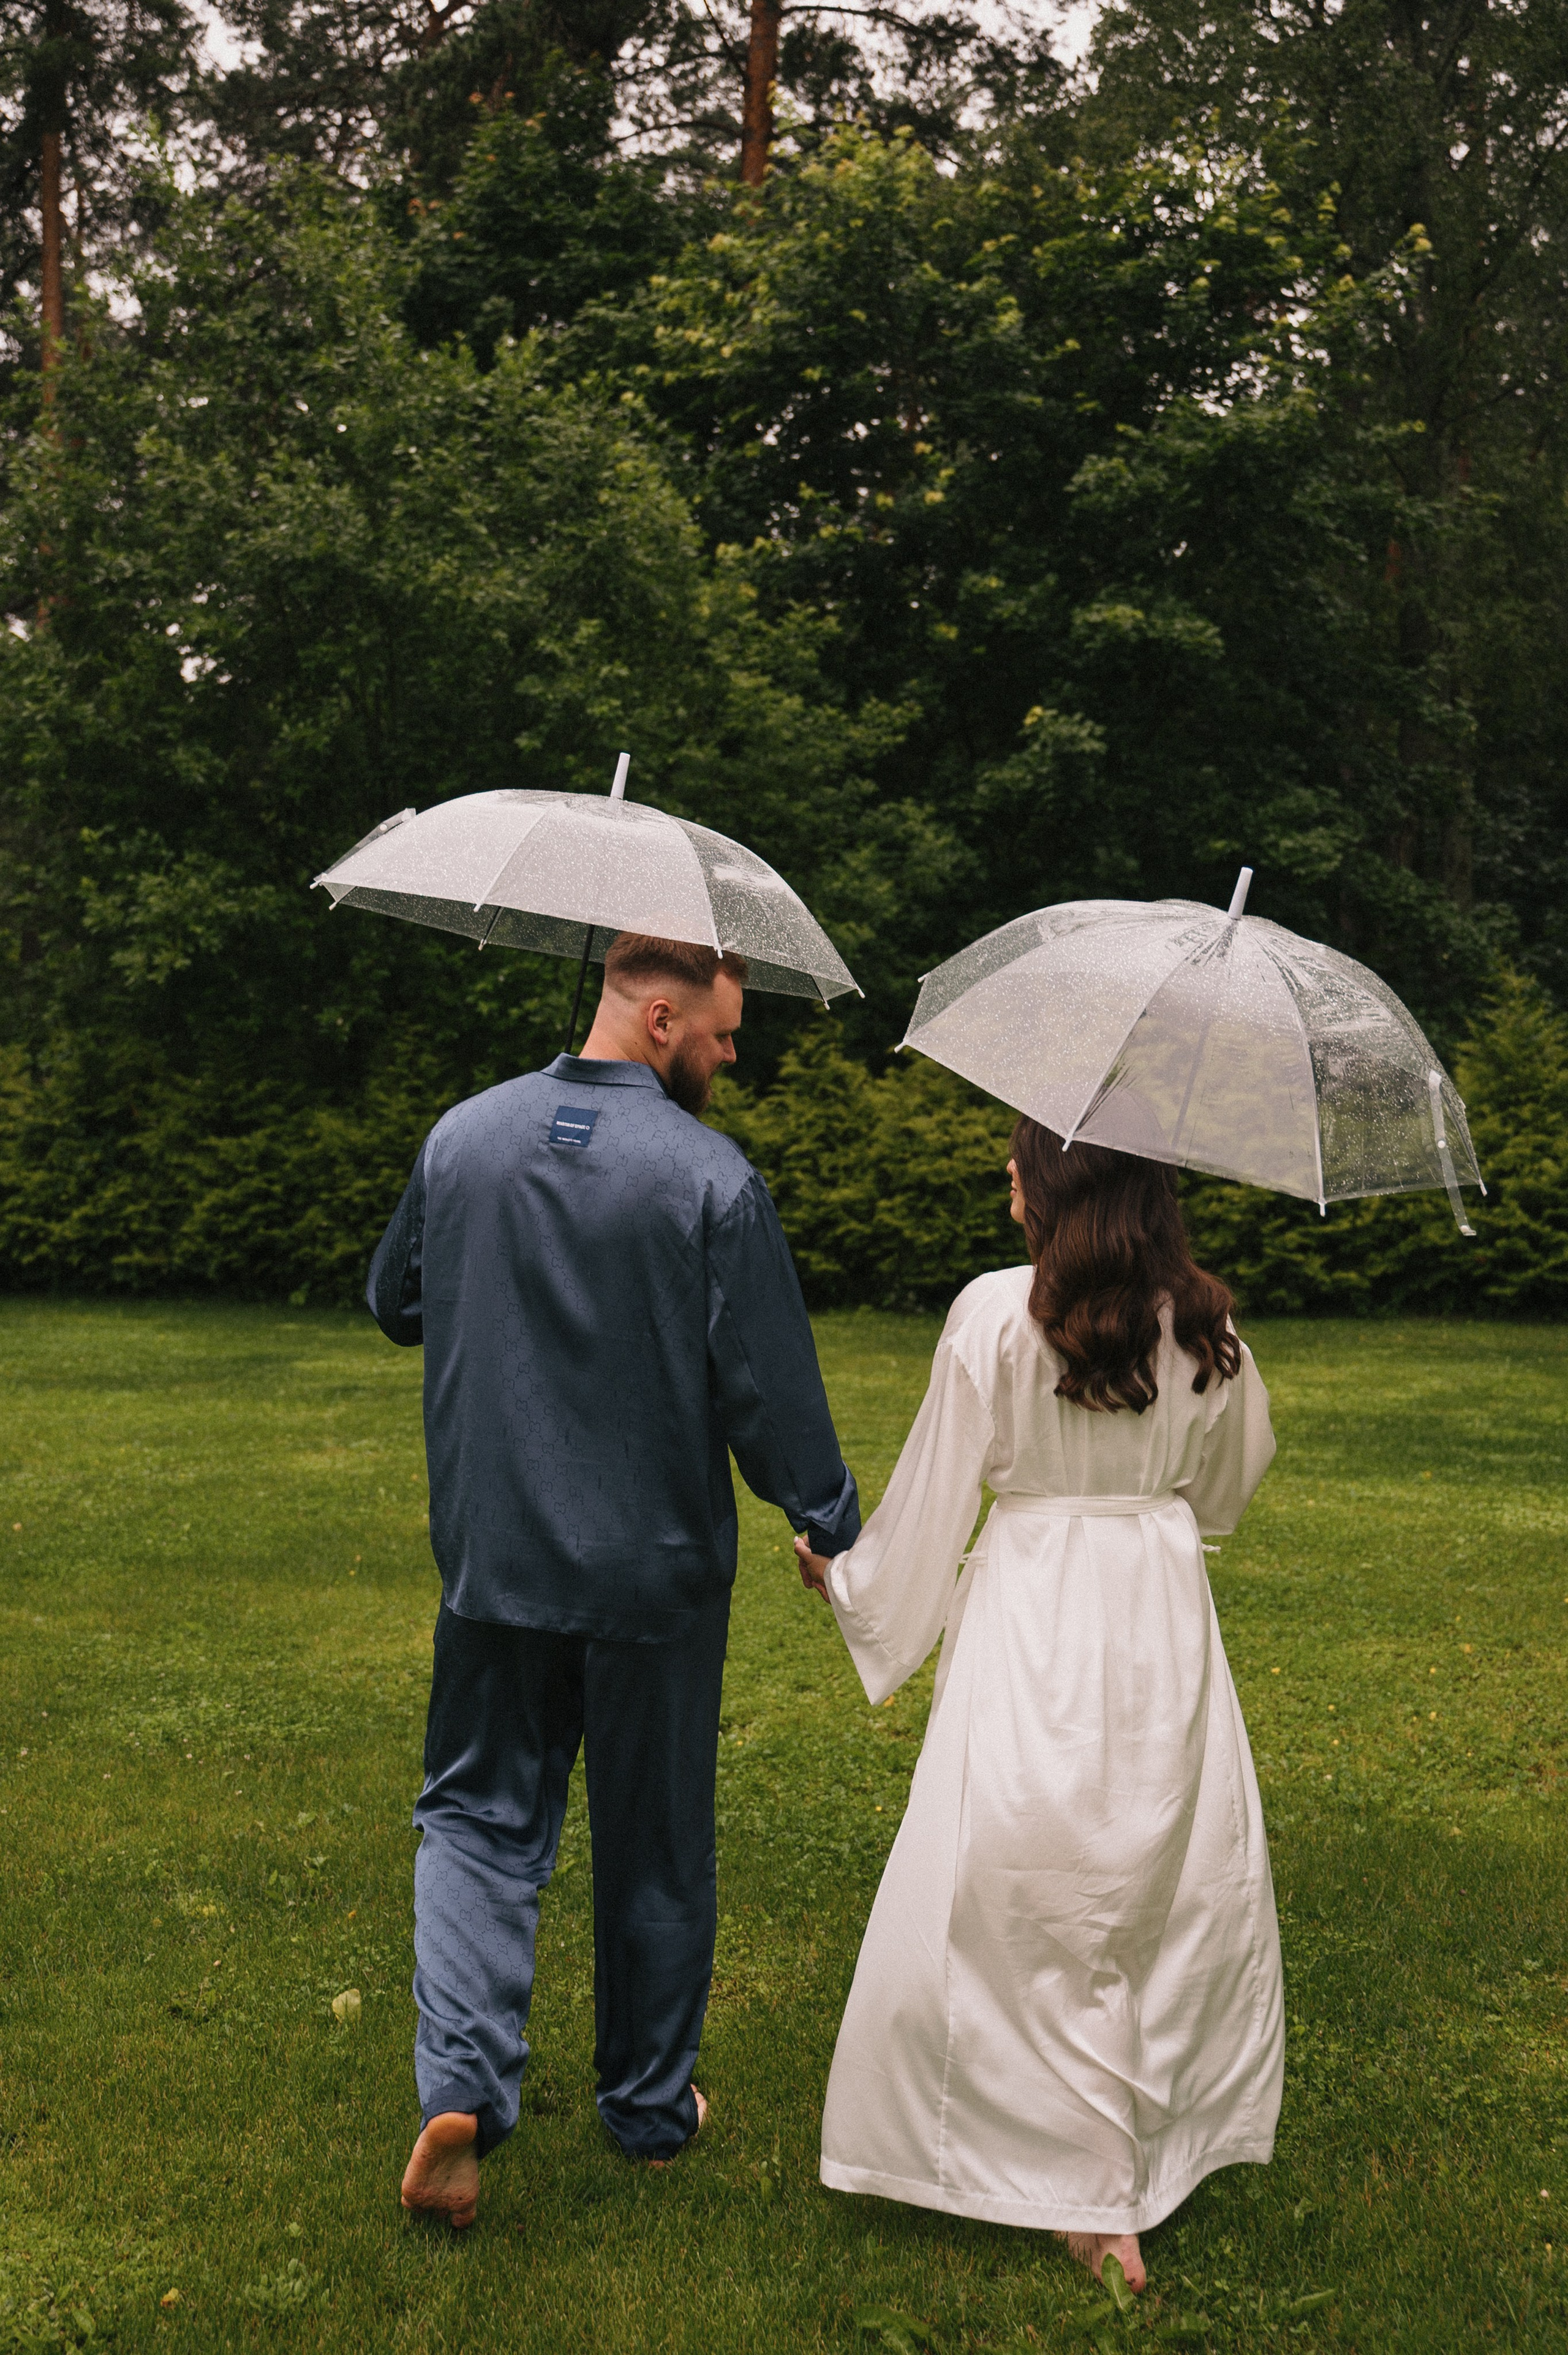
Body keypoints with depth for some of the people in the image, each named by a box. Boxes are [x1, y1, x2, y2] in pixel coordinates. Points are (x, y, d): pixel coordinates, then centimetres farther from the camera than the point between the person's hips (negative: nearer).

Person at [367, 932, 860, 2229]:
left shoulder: (462, 1138, -1)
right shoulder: (712, 1178, -15)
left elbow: (394, 1303, 14)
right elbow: (770, 1389, -13)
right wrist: (835, 1529, 1)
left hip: (493, 1553, 3)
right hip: (654, 1566, -3)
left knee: (480, 1814, 14)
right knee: (655, 1844, 13)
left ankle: (463, 2083, -4)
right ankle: (651, 2105, 27)